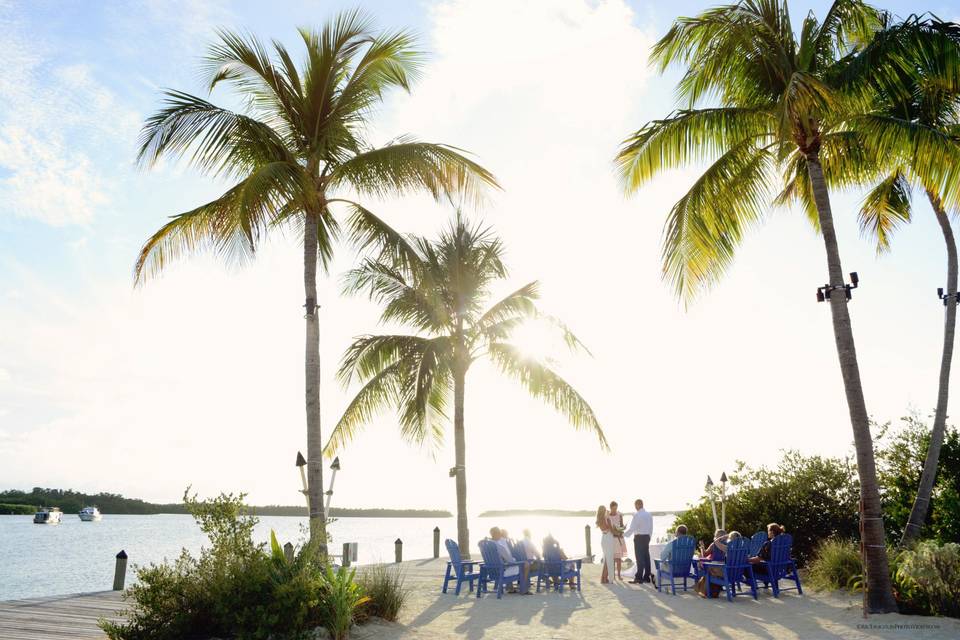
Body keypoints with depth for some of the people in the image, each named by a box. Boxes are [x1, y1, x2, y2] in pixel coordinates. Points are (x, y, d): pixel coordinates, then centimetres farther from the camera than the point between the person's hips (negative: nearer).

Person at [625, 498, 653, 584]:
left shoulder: (637, 515, -14)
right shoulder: (649, 514, 8)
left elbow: (632, 528, -15)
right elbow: (651, 528, 13)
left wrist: (623, 534, -3)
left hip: (639, 537, -7)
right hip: (647, 536, 7)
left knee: (640, 557, -5)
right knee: (646, 556, 10)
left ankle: (639, 578, -3)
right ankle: (647, 576, 14)